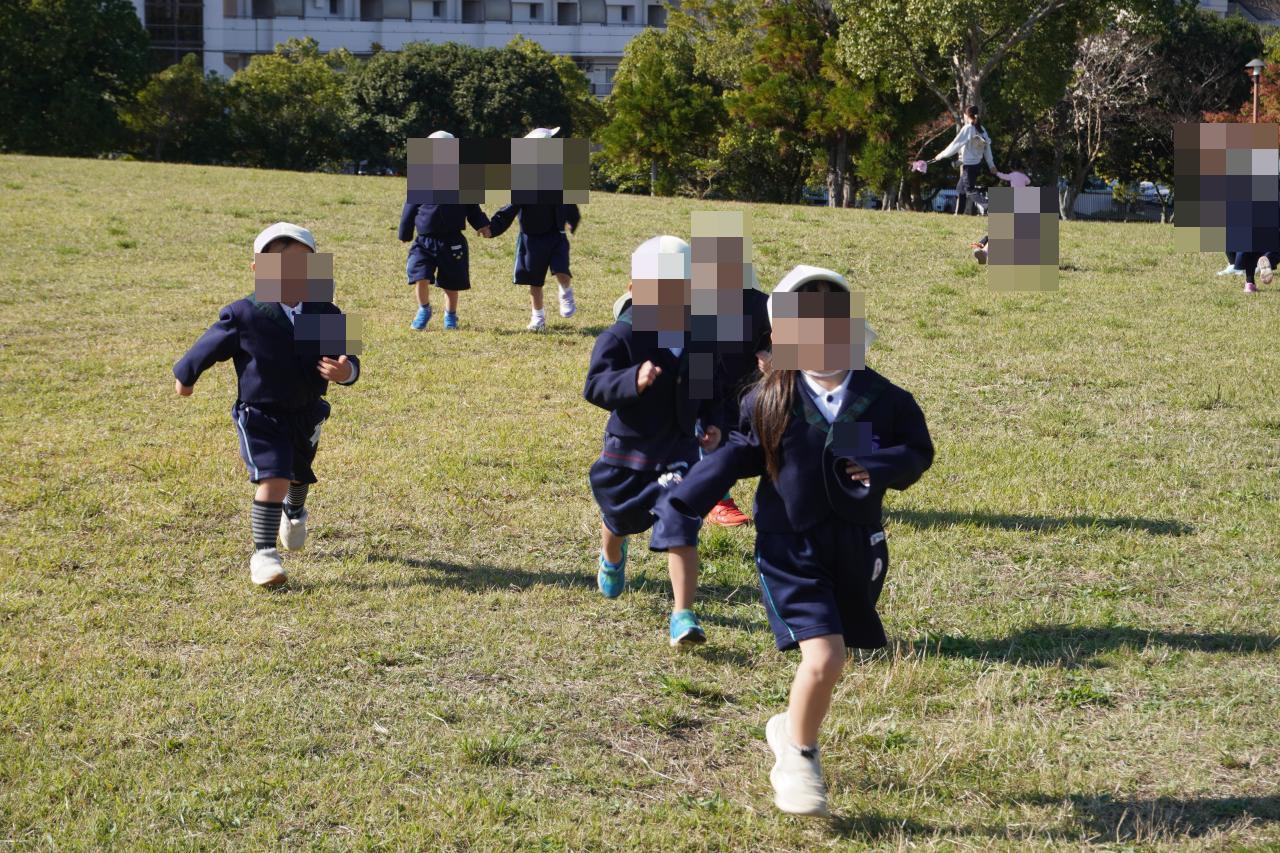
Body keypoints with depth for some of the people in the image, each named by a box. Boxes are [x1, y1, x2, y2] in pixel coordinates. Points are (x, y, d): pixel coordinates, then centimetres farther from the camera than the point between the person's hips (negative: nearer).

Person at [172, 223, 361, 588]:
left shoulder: (325, 315, -11)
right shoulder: (245, 316, -19)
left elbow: (347, 359, -10)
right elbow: (210, 345, -3)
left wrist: (346, 372, -35)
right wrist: (185, 375, 11)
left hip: (306, 413, 5)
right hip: (259, 414, -5)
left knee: (299, 473, 27)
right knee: (274, 478, -19)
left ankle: (294, 513, 61)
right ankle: (263, 553, -9)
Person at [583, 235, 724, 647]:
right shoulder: (620, 337, -18)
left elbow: (711, 384, 13)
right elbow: (595, 386, -27)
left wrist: (713, 422, -2)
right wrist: (633, 381, -44)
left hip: (680, 449, 1)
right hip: (628, 447, -1)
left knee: (679, 528, -14)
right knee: (620, 517, 23)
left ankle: (683, 615, -11)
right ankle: (612, 559, 60)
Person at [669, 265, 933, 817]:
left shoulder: (881, 398, -6)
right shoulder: (771, 398, -8)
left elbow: (918, 451, 3)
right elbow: (741, 453, 5)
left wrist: (882, 466, -18)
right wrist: (687, 501, 1)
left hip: (856, 546, 3)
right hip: (791, 546, -3)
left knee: (829, 659, 14)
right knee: (822, 658, -16)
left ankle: (791, 730, 45)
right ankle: (799, 756, 10)